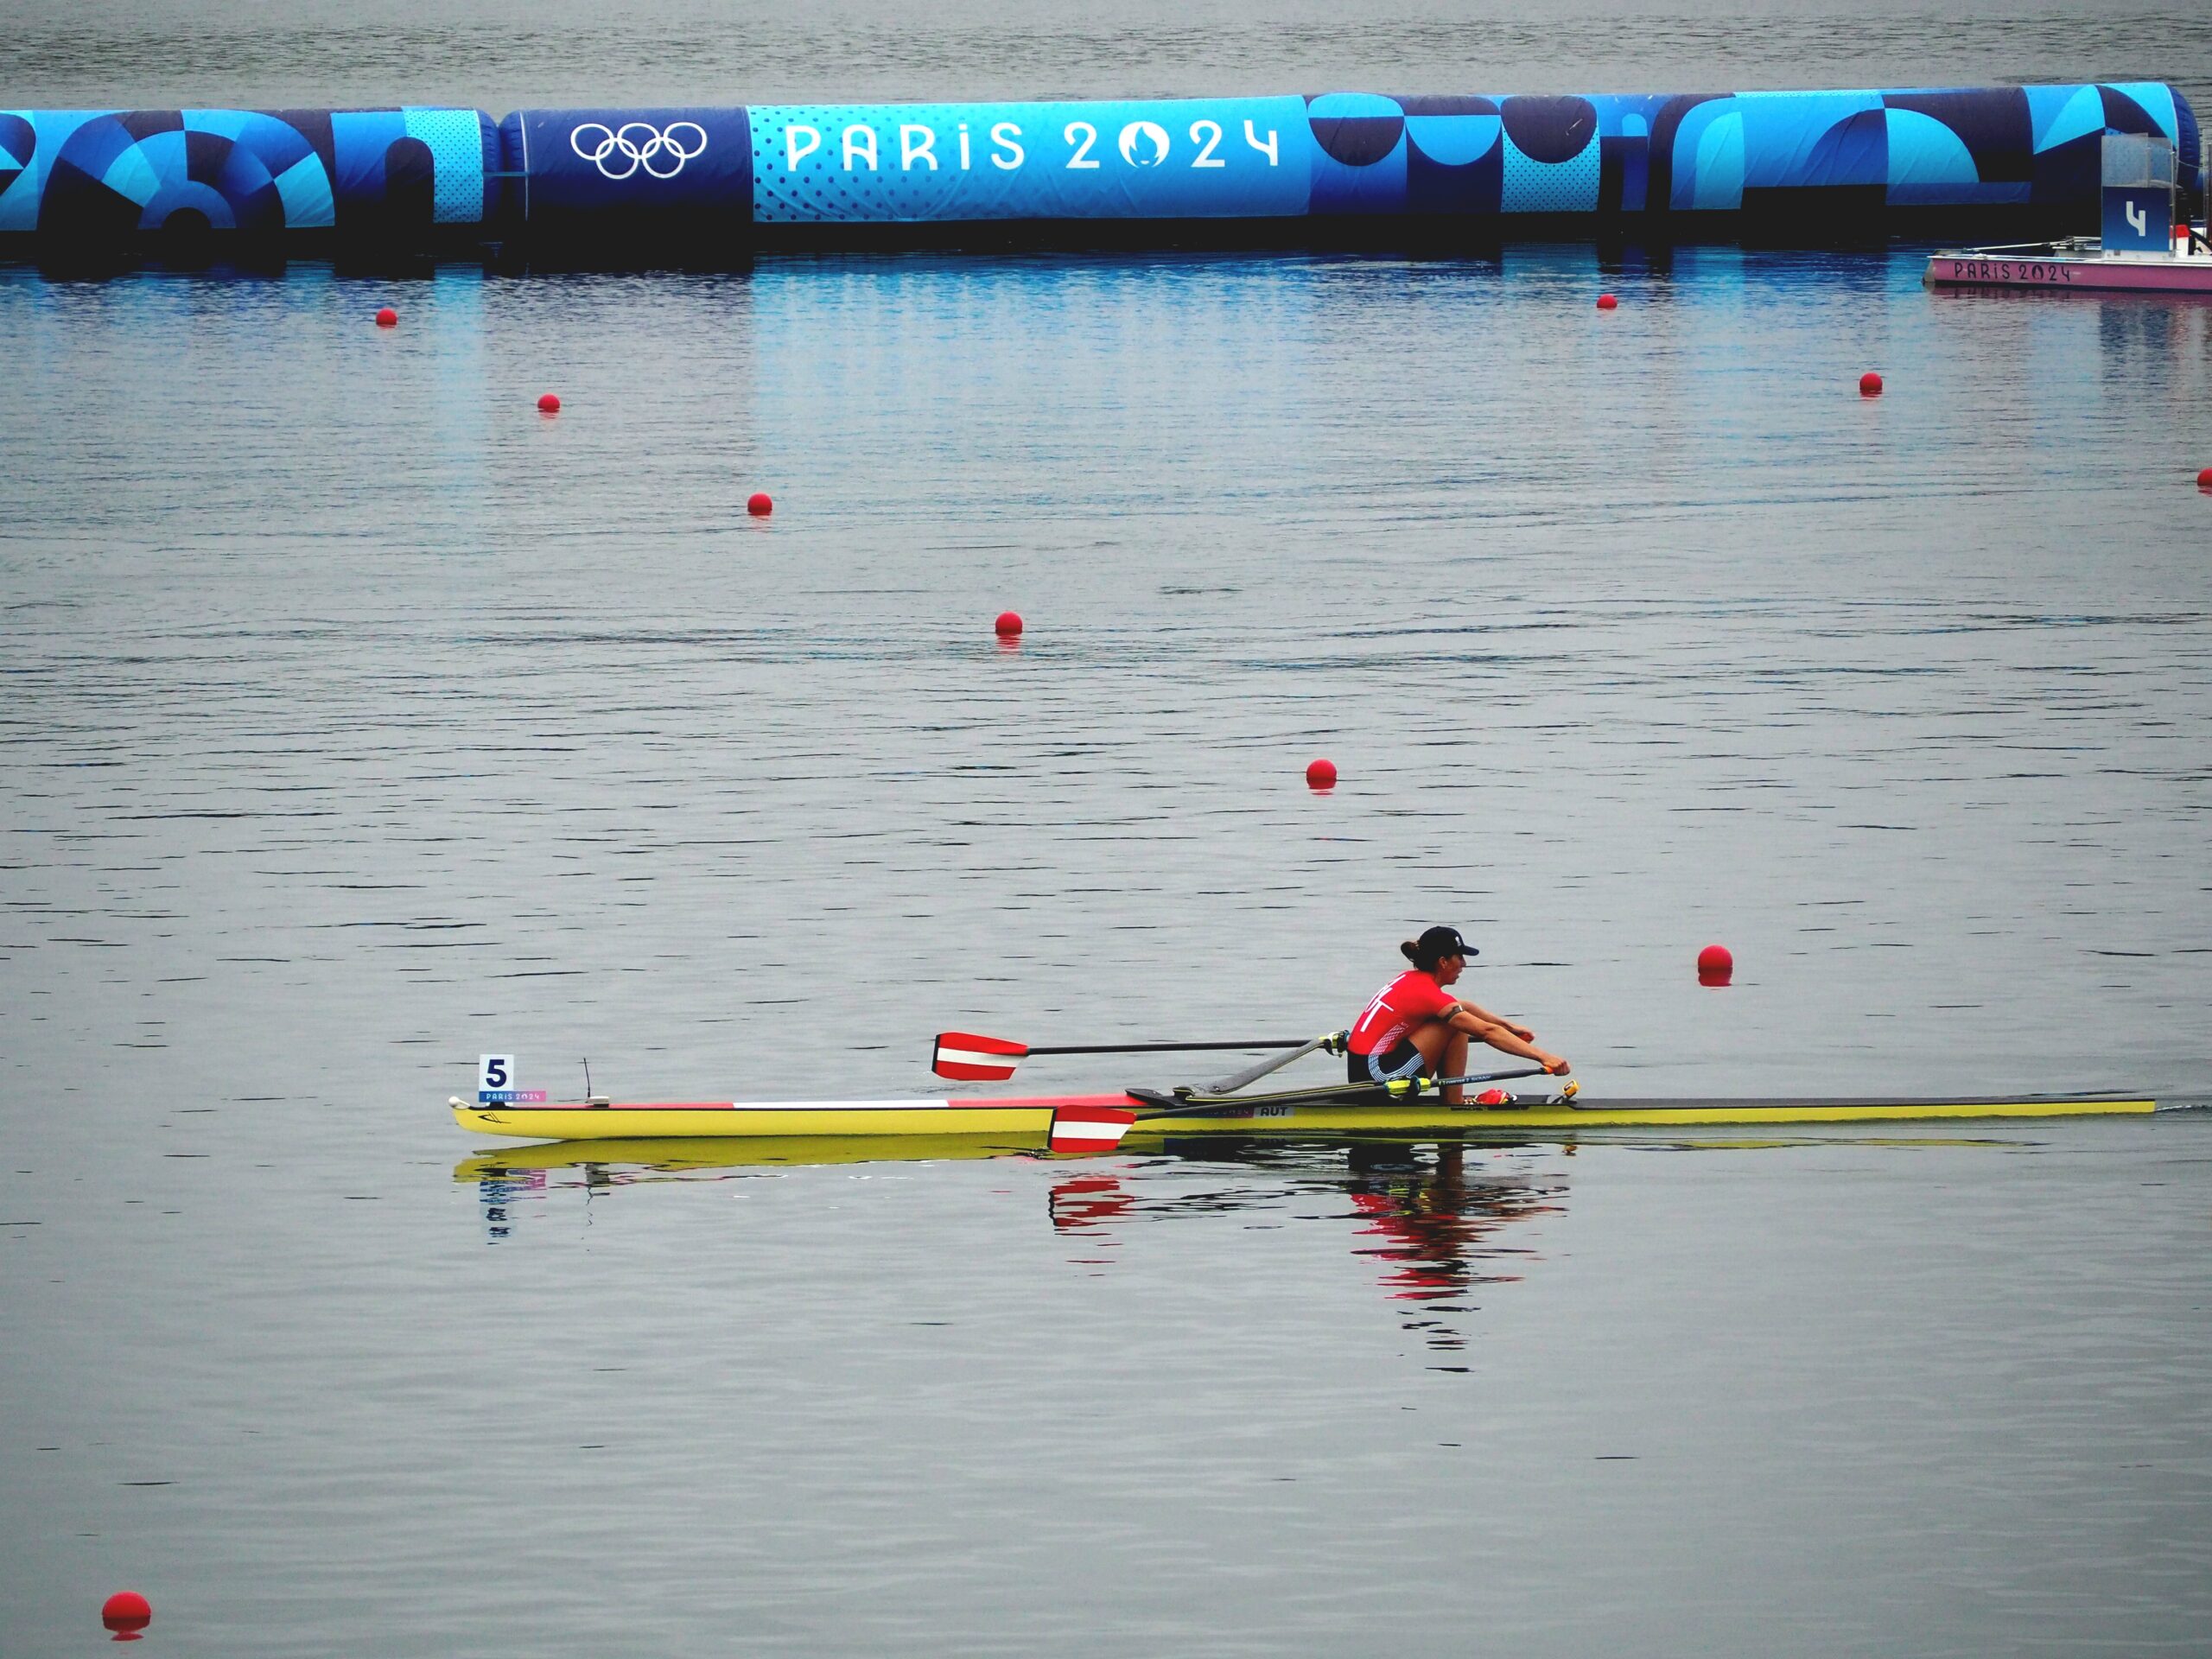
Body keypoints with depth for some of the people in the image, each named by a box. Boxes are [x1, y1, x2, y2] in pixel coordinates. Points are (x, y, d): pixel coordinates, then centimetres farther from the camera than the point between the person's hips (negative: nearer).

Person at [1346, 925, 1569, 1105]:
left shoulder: (1412, 979, 12)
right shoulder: (1427, 993, -16)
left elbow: (1464, 1007, 28)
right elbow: (1487, 1031, -21)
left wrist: (1509, 1026, 25)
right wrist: (1542, 1057, -23)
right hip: (1376, 1073, -10)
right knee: (1456, 1025, -10)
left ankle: (1452, 1100, 12)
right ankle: (1454, 1105, -3)